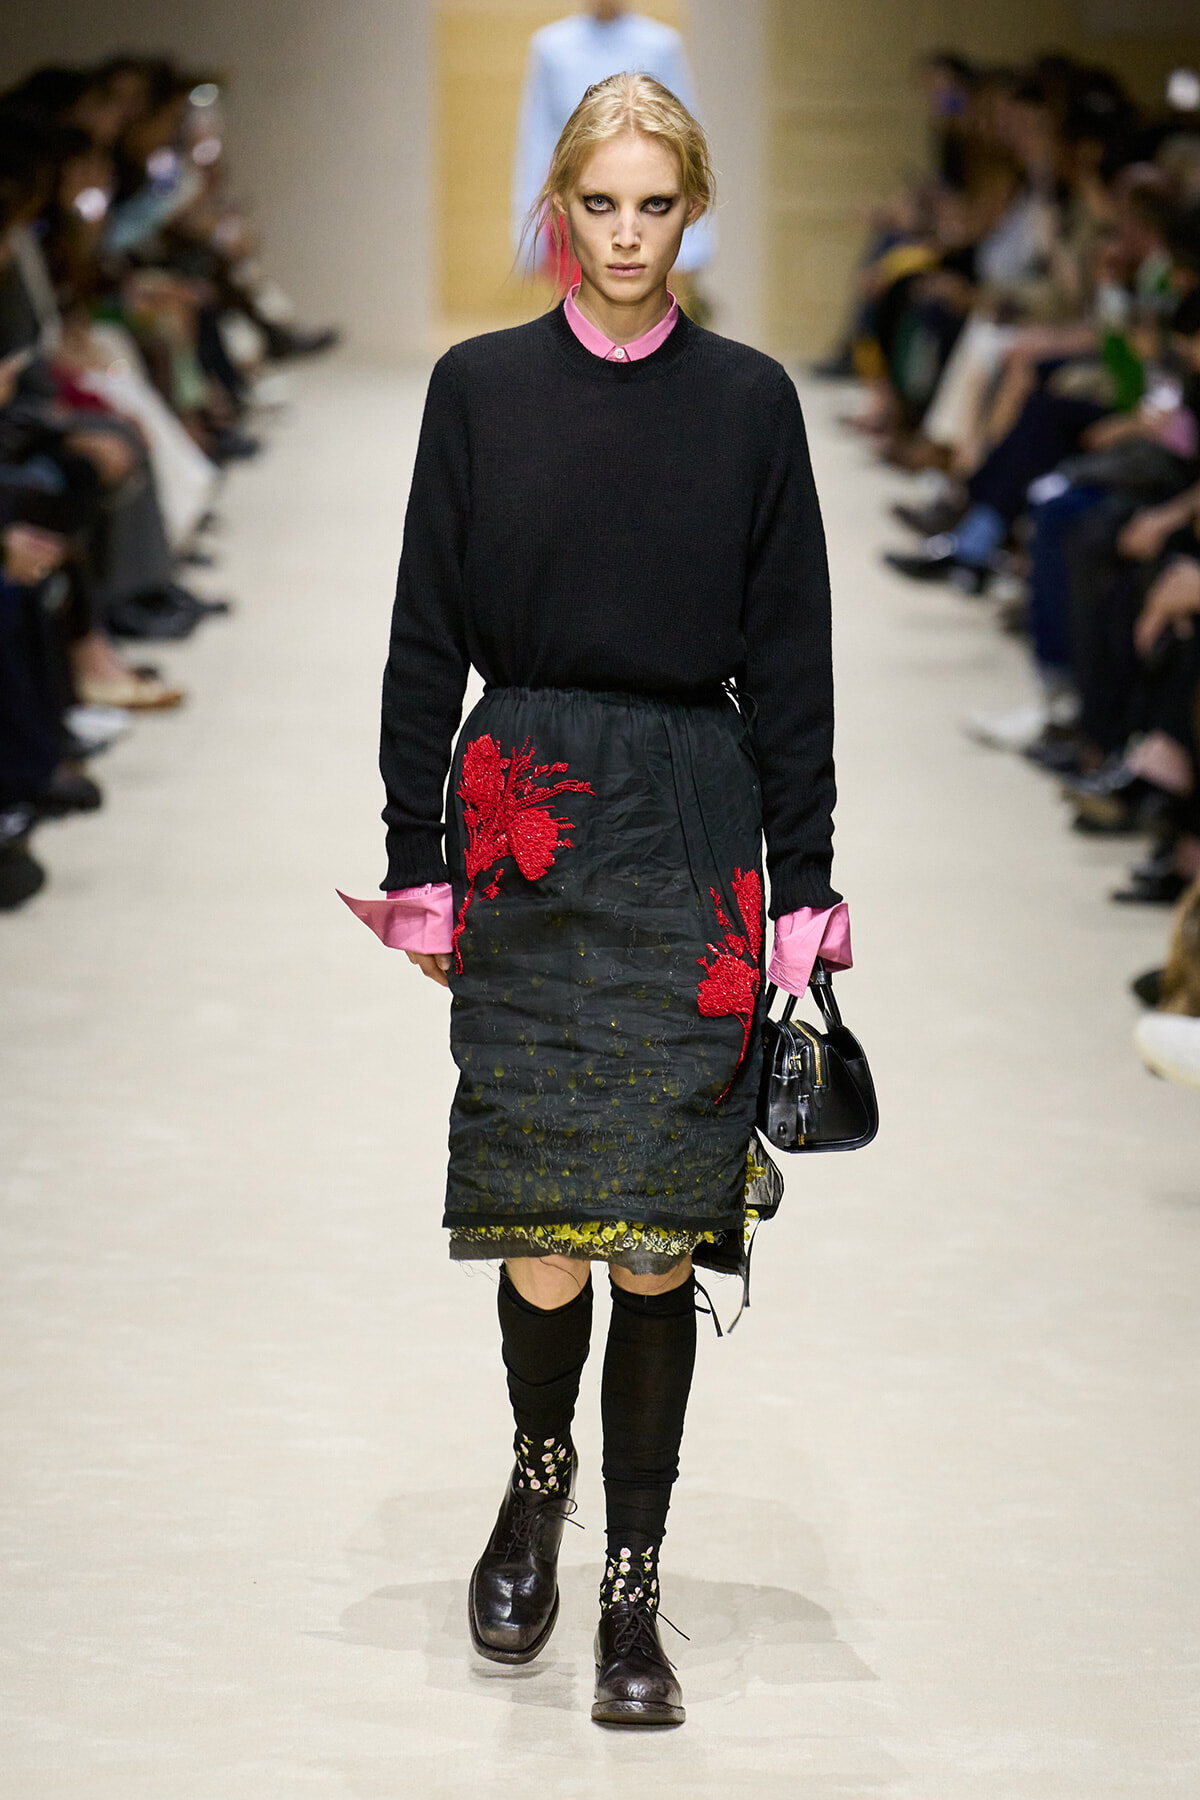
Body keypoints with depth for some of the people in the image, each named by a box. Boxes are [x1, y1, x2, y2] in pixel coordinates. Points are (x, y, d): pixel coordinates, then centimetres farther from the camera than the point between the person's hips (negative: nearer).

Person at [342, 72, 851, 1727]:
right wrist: (418, 867, 3)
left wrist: (804, 888, 2)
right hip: (524, 827, 0)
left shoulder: (748, 401, 5)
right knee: (542, 1247, -7)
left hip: (690, 833, 0)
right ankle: (541, 1465, 25)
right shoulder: (481, 388, 5)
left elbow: (790, 660, 6)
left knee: (658, 1240, -2)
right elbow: (428, 639, 7)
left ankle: (635, 1591, 9)